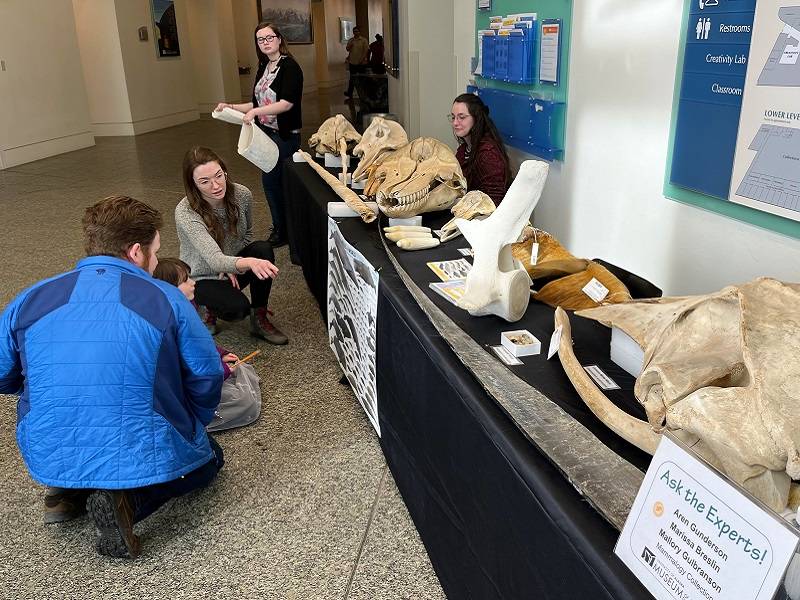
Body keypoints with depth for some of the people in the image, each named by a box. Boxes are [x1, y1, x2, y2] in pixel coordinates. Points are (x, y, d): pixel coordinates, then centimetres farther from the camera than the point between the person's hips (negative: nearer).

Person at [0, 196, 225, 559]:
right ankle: (129, 500, -3)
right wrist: (191, 429, 19)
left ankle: (69, 492, 12)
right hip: (142, 457, -5)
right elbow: (206, 378, -1)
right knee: (209, 458, 25)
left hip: (48, 460, 5)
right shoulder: (167, 300, -9)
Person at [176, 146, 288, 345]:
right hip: (202, 277, -4)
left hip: (232, 270, 5)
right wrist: (249, 262, -63)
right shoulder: (185, 213, -31)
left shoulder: (242, 195, -16)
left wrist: (232, 267, -12)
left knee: (263, 249, -26)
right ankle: (209, 307, 5)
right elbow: (214, 260, -43)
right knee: (238, 308, -32)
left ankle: (259, 319, -11)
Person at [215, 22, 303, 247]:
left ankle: (281, 230, 8)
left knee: (271, 180, -7)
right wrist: (230, 107, 7)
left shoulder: (289, 66, -11)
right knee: (272, 181, 10)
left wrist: (256, 111, -30)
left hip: (285, 134, -8)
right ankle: (281, 229, 21)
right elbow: (257, 103, 18)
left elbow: (287, 103, -22)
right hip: (265, 133, 8)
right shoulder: (263, 68, 14)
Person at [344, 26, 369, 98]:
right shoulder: (350, 40, 8)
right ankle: (350, 93, 8)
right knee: (352, 78, 6)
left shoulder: (364, 40, -3)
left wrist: (362, 59, -17)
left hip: (362, 62, -3)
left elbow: (366, 50, -8)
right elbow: (348, 49, 2)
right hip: (352, 62, 3)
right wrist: (351, 43, -14)